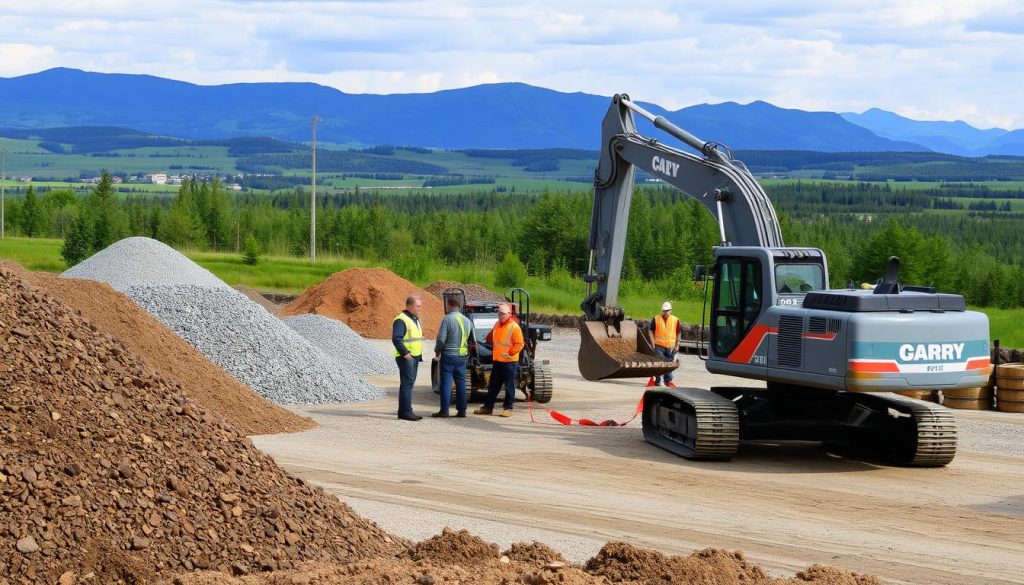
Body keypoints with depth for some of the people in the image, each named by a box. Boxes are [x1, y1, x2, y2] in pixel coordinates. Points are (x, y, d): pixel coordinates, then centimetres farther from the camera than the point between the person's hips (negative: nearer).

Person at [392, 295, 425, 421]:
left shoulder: (415, 319, 18)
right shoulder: (401, 320, -14)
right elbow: (396, 339, -22)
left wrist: (419, 355, 20)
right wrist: (405, 353, -25)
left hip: (414, 357, 10)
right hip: (406, 357, -10)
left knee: (409, 384, 12)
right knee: (407, 383, -11)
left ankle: (404, 411, 17)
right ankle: (406, 411, -13)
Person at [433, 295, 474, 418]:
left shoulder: (447, 319, -13)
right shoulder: (467, 321, 7)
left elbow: (441, 339, -16)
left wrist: (437, 350, 1)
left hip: (448, 355, -5)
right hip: (462, 356, 5)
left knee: (446, 383, -1)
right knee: (461, 383, 10)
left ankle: (444, 410, -2)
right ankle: (461, 410, 11)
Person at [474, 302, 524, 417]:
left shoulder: (514, 327, -12)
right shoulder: (497, 325, 11)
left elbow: (520, 344, -15)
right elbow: (490, 337, 31)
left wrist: (509, 353, -17)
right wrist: (494, 345, 22)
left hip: (509, 361, -7)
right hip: (497, 360, 7)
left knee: (509, 386, 0)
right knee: (493, 385, 11)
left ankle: (508, 408, 6)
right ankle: (488, 407, 17)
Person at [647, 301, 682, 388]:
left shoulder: (675, 320, 5)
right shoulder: (656, 319, 3)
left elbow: (679, 333, 10)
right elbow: (651, 331, 7)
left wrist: (677, 344, 6)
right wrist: (653, 342, -2)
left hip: (670, 346, 1)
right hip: (659, 345, -1)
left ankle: (668, 380, 21)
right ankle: (657, 380, 3)